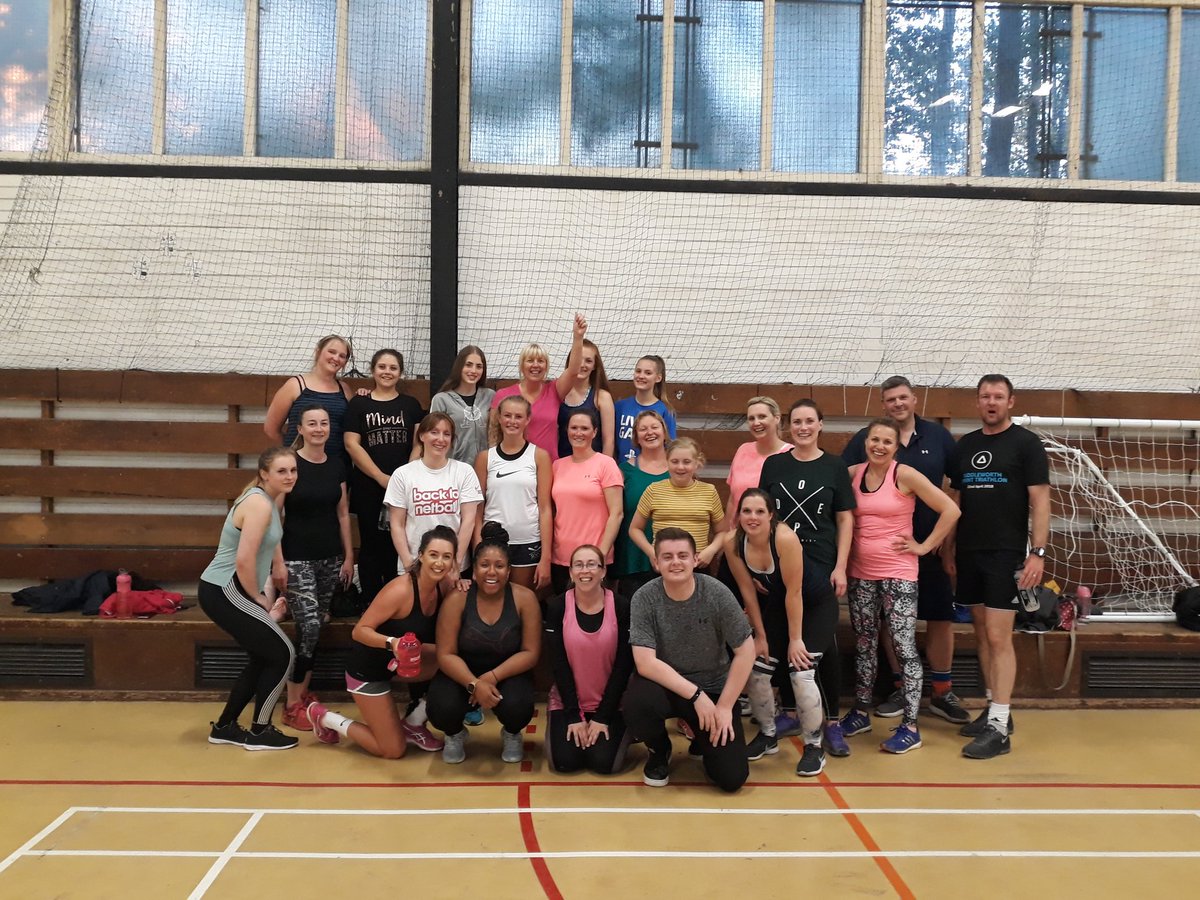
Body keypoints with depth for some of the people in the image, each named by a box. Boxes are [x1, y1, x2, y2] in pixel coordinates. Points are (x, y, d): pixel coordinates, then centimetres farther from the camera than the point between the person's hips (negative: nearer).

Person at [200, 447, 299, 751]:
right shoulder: (259, 504, -19)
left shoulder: (265, 499, 13)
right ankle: (259, 732, 11)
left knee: (263, 658, 18)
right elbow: (244, 561, -24)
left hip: (224, 590, 10)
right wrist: (261, 601, -10)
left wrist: (262, 601, 9)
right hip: (224, 592, -10)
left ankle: (224, 727, 28)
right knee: (282, 654, -3)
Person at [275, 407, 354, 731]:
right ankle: (292, 705, -1)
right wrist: (278, 561, -13)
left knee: (317, 627, 9)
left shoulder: (337, 467, 7)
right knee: (309, 627, -12)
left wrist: (349, 556, 10)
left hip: (330, 559, 5)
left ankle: (303, 693, 23)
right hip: (297, 559, -5)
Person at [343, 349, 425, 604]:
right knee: (372, 546, 5)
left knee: (399, 546, 4)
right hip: (368, 488, -1)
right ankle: (371, 605, 13)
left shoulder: (411, 405, 9)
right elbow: (352, 444, -3)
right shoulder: (358, 404, 4)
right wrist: (381, 477, -11)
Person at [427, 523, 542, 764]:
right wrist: (474, 684, -30)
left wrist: (492, 677, -25)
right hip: (463, 673, 0)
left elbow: (530, 653, -12)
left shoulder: (524, 598, -15)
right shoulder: (457, 599, -15)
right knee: (442, 710, -28)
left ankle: (512, 735, 10)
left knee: (517, 708, -31)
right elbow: (446, 654, -14)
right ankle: (455, 735, 12)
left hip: (508, 673, 0)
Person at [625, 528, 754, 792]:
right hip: (665, 685, 0)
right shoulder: (644, 598, -17)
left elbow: (746, 651, -9)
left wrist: (725, 706, -11)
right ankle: (658, 750, 2)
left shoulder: (717, 593, -16)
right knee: (636, 702, -35)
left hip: (714, 688, 1)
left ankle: (703, 738, 26)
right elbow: (645, 663, -22)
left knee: (732, 777, -11)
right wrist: (696, 694, -26)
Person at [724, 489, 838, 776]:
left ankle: (814, 747, 2)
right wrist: (760, 635, -1)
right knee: (756, 672, -1)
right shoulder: (734, 546, -17)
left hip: (816, 604, -5)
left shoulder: (785, 538, -32)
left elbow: (794, 592, -26)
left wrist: (795, 638, -20)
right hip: (776, 606, 5)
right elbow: (748, 592, -6)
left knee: (801, 673, -17)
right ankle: (768, 735, 24)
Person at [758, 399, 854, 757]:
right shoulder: (774, 464, 6)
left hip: (819, 564, -2)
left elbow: (845, 520, 3)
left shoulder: (834, 467, 3)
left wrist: (840, 567, -4)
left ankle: (833, 722, 5)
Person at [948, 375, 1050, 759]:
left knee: (998, 637, -8)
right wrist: (949, 549, 12)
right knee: (982, 634, 11)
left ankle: (999, 728, -5)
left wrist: (1037, 552, -14)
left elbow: (1040, 500, -6)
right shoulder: (964, 445, 12)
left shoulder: (1026, 443, -3)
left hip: (1006, 553, -5)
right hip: (969, 553, 5)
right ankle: (994, 709, 23)